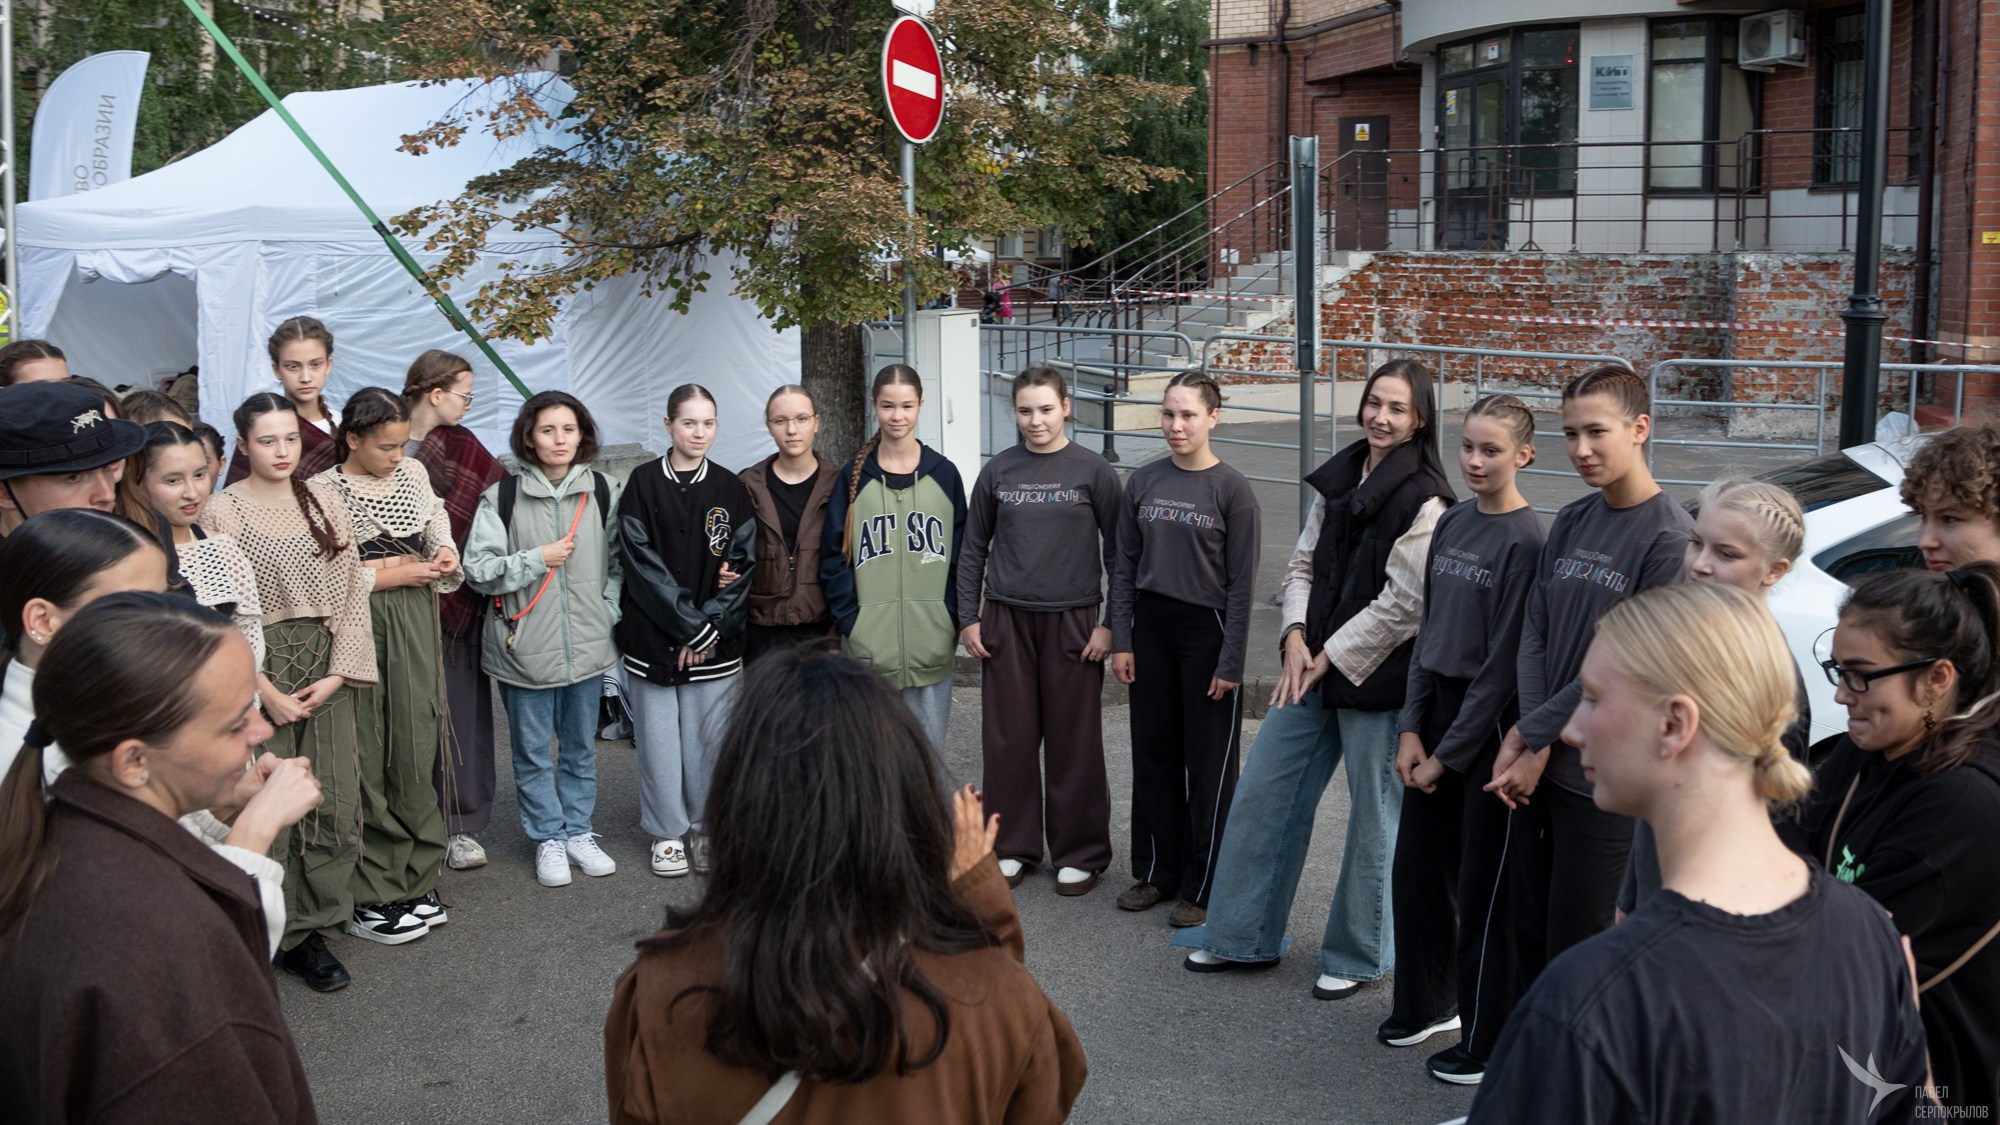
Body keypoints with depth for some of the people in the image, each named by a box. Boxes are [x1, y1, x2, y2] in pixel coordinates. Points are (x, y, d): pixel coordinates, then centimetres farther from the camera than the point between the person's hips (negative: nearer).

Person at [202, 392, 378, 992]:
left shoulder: (324, 500, 8)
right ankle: (279, 930, 8)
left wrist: (339, 672, -4)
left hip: (327, 667, 4)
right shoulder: (221, 510, -3)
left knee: (333, 798, 2)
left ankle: (313, 926, 13)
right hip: (259, 669, -3)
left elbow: (352, 589, 6)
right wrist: (263, 689, -11)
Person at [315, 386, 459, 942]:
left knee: (416, 752, 7)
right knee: (369, 761, -1)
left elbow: (439, 529, 21)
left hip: (415, 626, 5)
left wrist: (444, 555, 0)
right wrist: (390, 575, -13)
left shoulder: (414, 474, 8)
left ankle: (414, 882, 19)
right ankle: (370, 899, 8)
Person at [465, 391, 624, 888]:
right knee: (533, 749, 8)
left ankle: (578, 832, 28)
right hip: (524, 646, -2)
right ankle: (548, 839, 22)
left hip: (586, 643, 2)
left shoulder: (603, 491, 2)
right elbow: (478, 569, -8)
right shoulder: (501, 497, -7)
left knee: (581, 745, 14)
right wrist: (537, 560, -14)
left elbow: (617, 560, 11)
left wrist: (608, 612, 3)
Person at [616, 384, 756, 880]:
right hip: (653, 636, -1)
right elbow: (642, 563, -7)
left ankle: (707, 829, 19)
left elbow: (743, 563, 2)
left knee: (710, 736, 3)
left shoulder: (730, 488, 5)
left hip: (717, 639, 1)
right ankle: (668, 833, 17)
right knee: (659, 736, 3)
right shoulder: (643, 484, -1)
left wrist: (709, 626, -9)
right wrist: (690, 627, -11)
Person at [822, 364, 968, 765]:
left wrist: (953, 618, -2)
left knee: (929, 747, 6)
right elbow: (834, 555, 3)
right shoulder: (854, 476, 3)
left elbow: (961, 553, 7)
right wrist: (848, 618, -6)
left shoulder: (943, 474, 6)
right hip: (869, 643, -1)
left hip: (931, 640, 1)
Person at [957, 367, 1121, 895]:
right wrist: (968, 618, 6)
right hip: (1006, 619, 2)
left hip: (1072, 621, -2)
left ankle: (1079, 853, 16)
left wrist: (1110, 624, -5)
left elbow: (1117, 551, 1)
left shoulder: (1093, 471, -1)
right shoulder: (997, 472, 5)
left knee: (1074, 742, 3)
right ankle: (1013, 846, 20)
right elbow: (973, 550, 12)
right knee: (1007, 739, 6)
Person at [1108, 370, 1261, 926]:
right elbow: (1125, 566, 8)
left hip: (1207, 630, -4)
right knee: (1154, 754, 11)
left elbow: (1241, 582, -8)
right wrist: (1121, 640, 3)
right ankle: (1156, 871, 24)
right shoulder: (1143, 482, 4)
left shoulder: (1232, 490, -8)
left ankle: (1202, 886, 14)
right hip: (1151, 627, 4)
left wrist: (1230, 661, -11)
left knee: (1209, 764, 3)